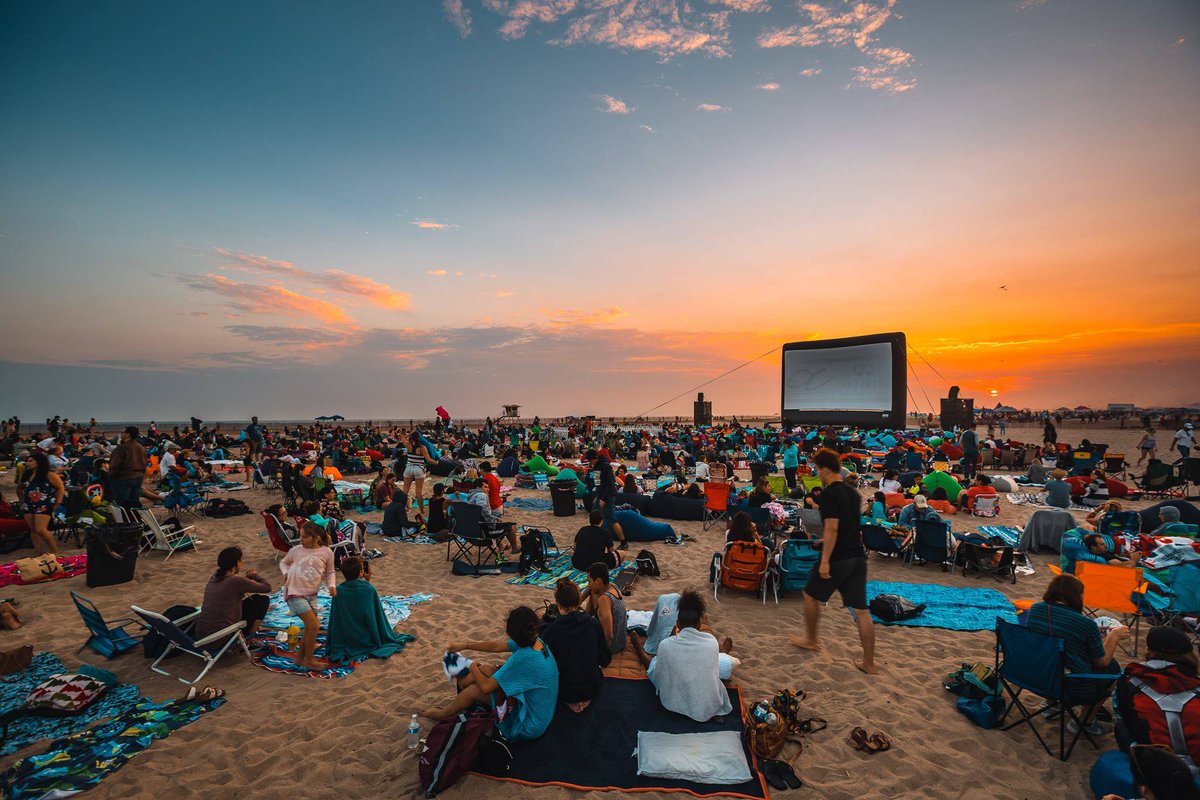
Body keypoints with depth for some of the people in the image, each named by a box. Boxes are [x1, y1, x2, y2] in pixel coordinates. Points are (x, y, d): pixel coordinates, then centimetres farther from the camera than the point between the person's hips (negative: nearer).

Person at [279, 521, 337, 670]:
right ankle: (309, 660, 6)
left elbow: (329, 572, 8)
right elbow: (283, 562, 12)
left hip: (311, 595, 4)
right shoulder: (296, 551, -8)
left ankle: (301, 657, 35)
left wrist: (331, 585, -8)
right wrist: (286, 573, -7)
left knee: (309, 627, 14)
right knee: (314, 626, -12)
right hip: (294, 593, -4)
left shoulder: (327, 553, -5)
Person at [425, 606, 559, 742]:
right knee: (485, 669, 6)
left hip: (529, 726, -8)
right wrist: (464, 646, 16)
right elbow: (497, 646, 8)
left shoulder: (524, 657, -33)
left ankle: (442, 714, 29)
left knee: (475, 690, 0)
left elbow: (486, 686, -21)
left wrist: (474, 668, 0)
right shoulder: (536, 641, -8)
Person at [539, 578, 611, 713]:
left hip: (564, 691, -3)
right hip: (593, 689, 3)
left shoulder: (552, 629, -19)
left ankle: (571, 701, 12)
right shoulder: (593, 623, -12)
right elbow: (606, 660, -3)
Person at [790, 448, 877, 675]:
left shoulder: (829, 494, -14)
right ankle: (869, 663, 15)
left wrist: (825, 560, -20)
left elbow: (832, 529, -22)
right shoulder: (853, 493, 12)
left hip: (837, 558, -7)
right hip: (858, 556, 8)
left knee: (811, 596, 15)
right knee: (861, 610, 10)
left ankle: (811, 640, 31)